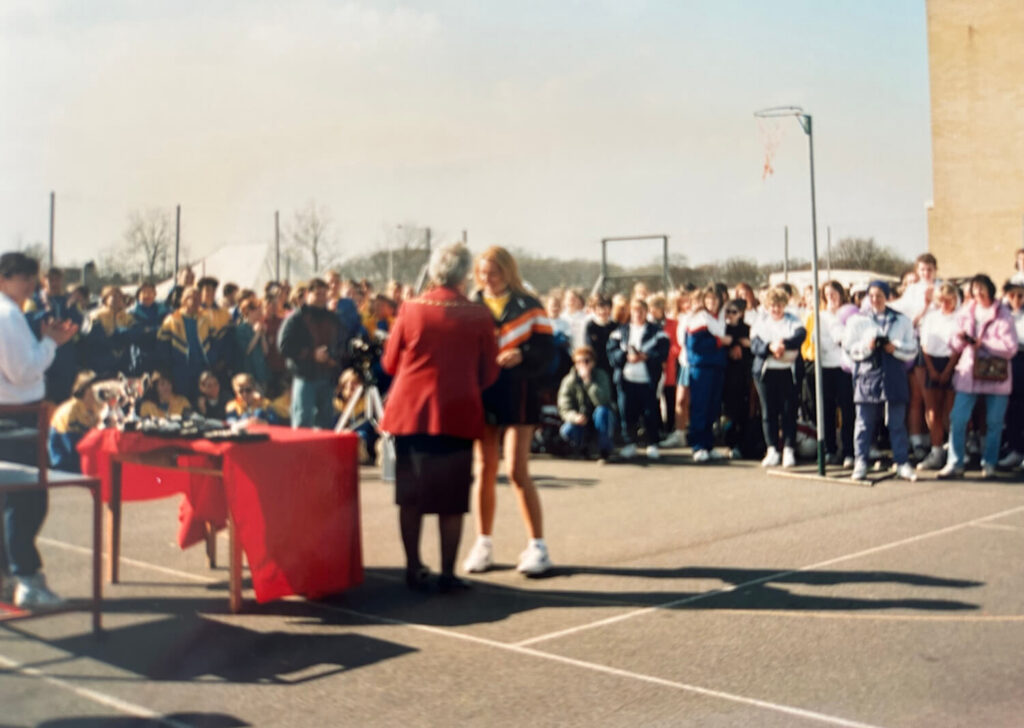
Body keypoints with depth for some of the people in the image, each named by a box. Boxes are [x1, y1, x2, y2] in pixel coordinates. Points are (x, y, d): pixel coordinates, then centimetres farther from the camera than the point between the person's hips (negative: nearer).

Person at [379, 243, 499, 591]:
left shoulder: (411, 308, -3)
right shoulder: (479, 315, -5)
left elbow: (390, 362, 6)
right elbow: (489, 373, 1)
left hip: (409, 410, 2)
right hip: (457, 414, -2)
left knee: (410, 496, 12)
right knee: (451, 500, 6)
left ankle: (414, 568, 18)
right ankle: (447, 573, 7)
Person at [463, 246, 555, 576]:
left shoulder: (528, 306, 1)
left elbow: (545, 348, -4)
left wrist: (521, 355, -23)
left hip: (517, 394, -3)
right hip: (481, 393, 3)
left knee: (517, 471, -9)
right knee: (485, 470, 7)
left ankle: (537, 545, 0)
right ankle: (483, 543, 18)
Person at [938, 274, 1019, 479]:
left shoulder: (1003, 314, -3)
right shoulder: (965, 313, 8)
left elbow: (1010, 347, -10)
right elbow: (955, 348, 10)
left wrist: (982, 343, -14)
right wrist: (960, 339, -12)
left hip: (996, 376, -2)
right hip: (968, 374, 2)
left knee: (994, 422, 5)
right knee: (957, 419, -5)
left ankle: (989, 464, 18)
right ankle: (955, 463, 1)